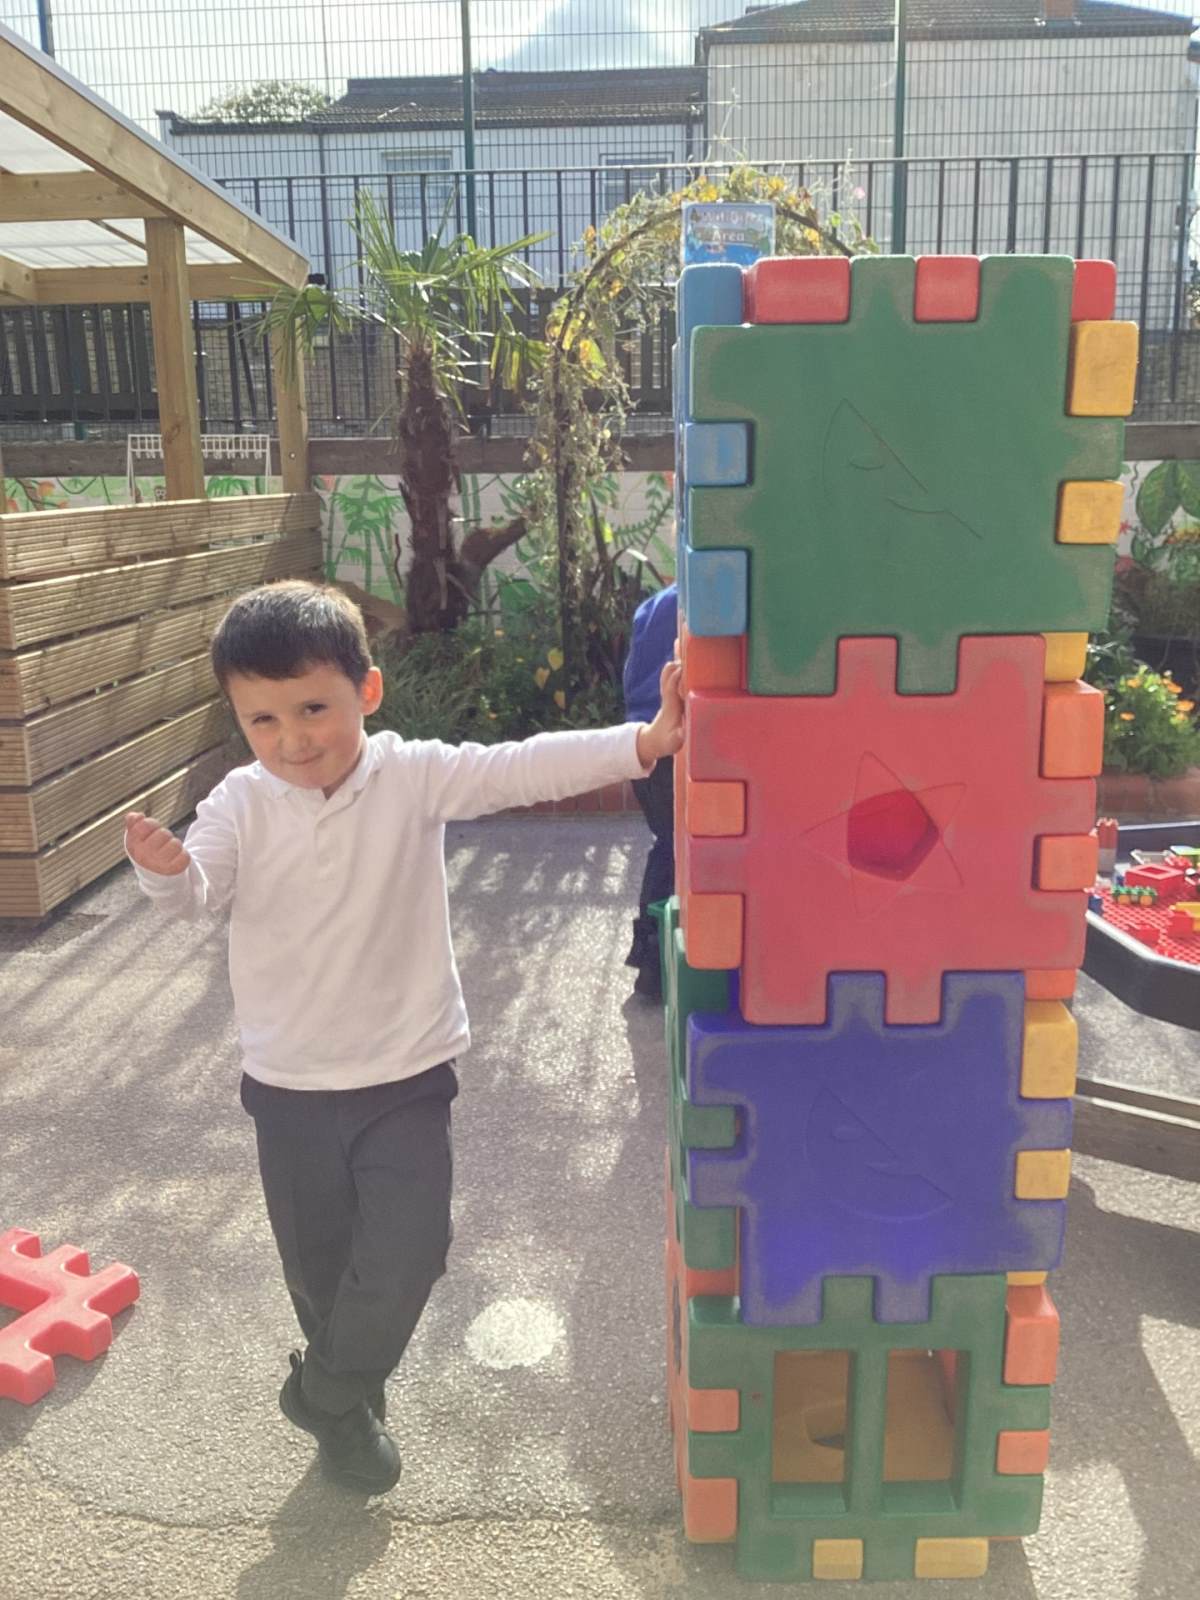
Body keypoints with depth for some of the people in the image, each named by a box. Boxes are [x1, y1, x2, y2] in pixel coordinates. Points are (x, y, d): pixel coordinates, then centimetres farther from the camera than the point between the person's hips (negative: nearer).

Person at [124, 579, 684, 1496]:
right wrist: (164, 870, -41)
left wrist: (642, 742, -34)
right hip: (291, 1085, 2)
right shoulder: (242, 807, -7)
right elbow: (197, 893, -17)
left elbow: (522, 771, -22)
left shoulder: (415, 777, -13)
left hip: (406, 1075, -1)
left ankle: (325, 1395, 29)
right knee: (321, 1270, 17)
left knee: (407, 1252, -2)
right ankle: (354, 1406, 46)